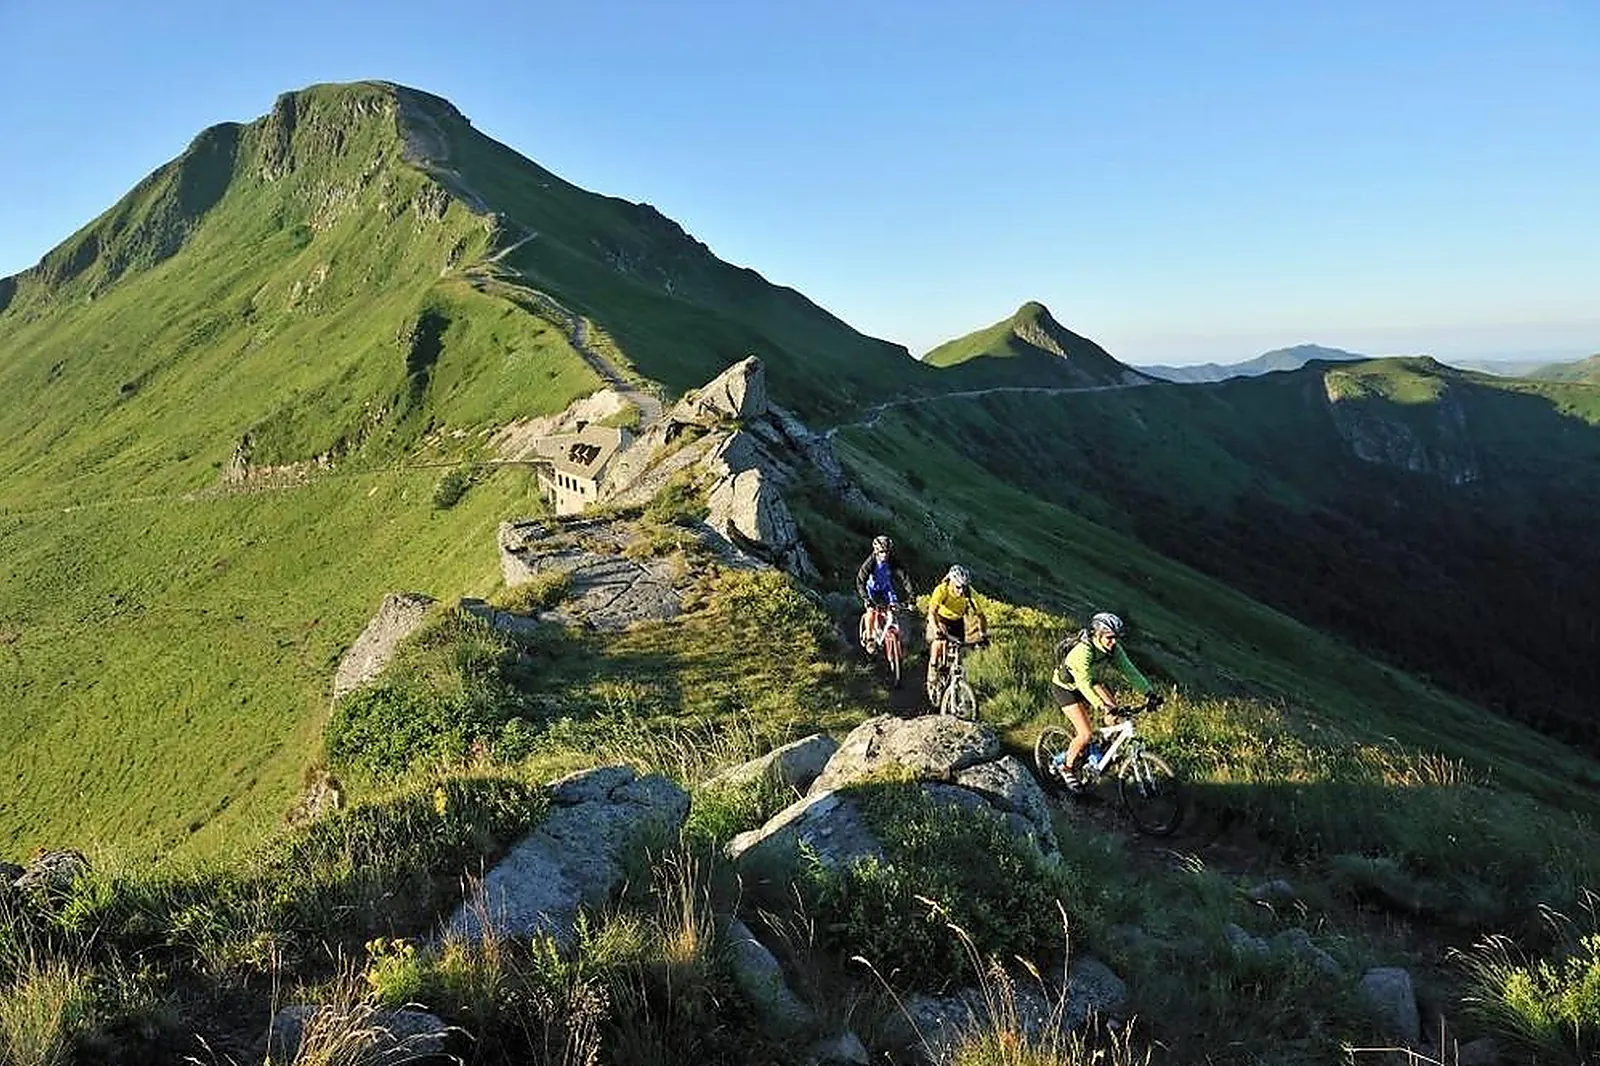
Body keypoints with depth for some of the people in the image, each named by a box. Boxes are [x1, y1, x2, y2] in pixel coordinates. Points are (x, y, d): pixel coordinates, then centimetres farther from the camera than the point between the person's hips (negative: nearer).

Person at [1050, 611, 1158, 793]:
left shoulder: (1113, 649, -17)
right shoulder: (1082, 651, -38)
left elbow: (1129, 670, -19)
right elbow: (1083, 683, -45)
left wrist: (1150, 692, -28)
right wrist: (1101, 708, -55)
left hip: (1090, 681, 6)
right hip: (1066, 687, -6)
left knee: (1113, 707, -20)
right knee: (1085, 734, -15)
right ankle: (1068, 769, 7)